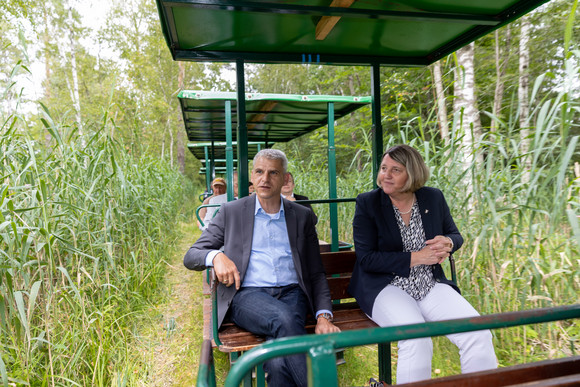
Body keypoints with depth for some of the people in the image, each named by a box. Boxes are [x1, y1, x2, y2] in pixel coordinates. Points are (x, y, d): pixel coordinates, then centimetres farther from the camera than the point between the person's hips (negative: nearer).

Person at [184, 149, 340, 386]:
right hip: (247, 295, -1)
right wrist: (217, 256, -16)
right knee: (283, 318, -34)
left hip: (291, 294, 1)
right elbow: (190, 257, 8)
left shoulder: (302, 216, 14)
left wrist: (324, 315, -4)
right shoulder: (231, 212, 10)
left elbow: (316, 273, 13)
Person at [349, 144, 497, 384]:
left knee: (478, 334, -16)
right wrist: (415, 258, -16)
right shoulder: (367, 203, -5)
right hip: (385, 286, -3)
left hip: (431, 284, 4)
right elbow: (366, 259, -10)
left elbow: (455, 235, 18)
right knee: (417, 338, -30)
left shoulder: (433, 198, 6)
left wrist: (447, 243, -8)